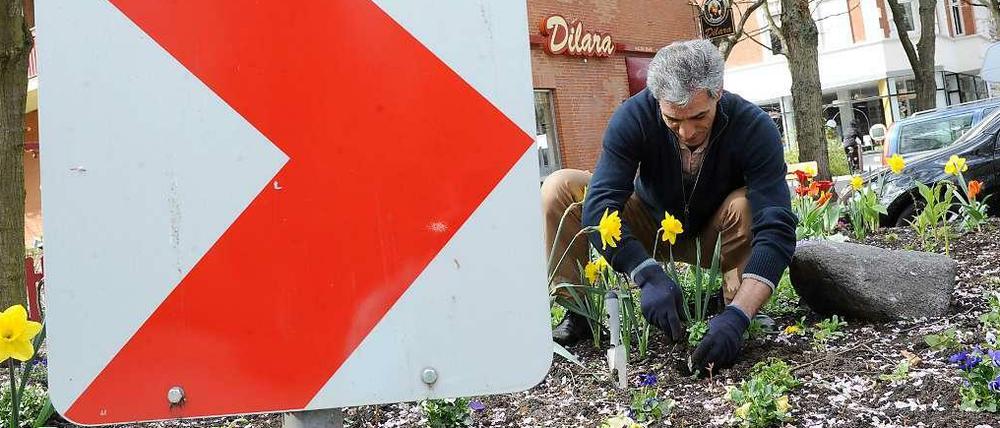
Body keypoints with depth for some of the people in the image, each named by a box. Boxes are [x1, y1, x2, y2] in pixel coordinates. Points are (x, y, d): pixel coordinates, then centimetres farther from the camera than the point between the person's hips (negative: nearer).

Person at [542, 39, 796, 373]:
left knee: (748, 205, -34)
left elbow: (777, 231, -37)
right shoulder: (633, 117, -28)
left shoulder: (755, 129, -29)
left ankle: (732, 304, -14)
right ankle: (581, 310, -12)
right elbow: (599, 206, -37)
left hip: (714, 236, -1)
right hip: (649, 229, 1)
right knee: (560, 188, -21)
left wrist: (737, 316, -50)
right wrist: (649, 276, -51)